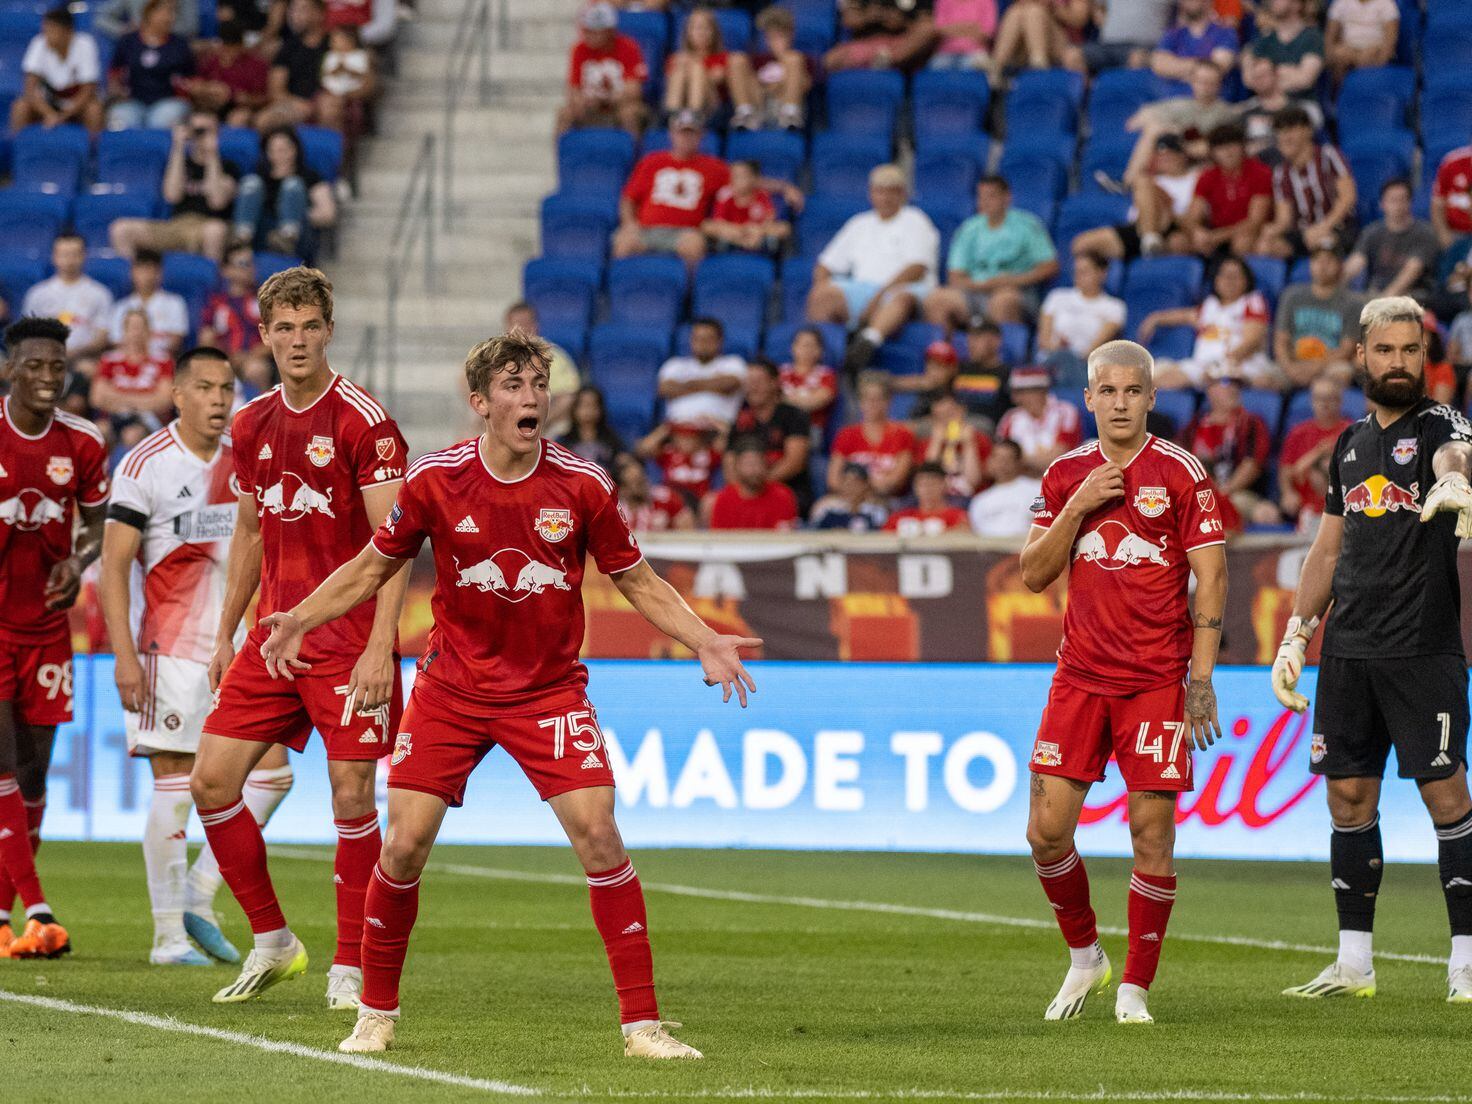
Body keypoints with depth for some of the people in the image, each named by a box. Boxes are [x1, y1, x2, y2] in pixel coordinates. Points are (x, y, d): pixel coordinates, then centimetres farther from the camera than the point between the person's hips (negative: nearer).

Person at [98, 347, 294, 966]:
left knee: (272, 772, -1)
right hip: (171, 649, -6)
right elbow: (114, 564, -10)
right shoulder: (146, 466, -8)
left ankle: (198, 897, 11)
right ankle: (169, 934, 2)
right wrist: (124, 654, -17)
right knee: (175, 787, -6)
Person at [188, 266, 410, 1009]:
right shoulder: (252, 425, 10)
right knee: (211, 782, 1)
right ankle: (272, 941, 15)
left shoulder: (363, 422, -10)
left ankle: (350, 967, 6)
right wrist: (225, 634, 18)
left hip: (350, 645, -6)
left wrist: (379, 646, -21)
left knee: (351, 796, -5)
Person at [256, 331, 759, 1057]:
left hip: (550, 689, 0)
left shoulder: (581, 485, -8)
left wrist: (704, 642, -9)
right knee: (404, 844, -5)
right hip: (452, 688, 1)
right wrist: (301, 619, -6)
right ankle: (376, 1015, 16)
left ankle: (642, 1024, -8)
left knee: (597, 834, -15)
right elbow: (374, 566, 6)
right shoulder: (436, 480, -8)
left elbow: (637, 581, 4)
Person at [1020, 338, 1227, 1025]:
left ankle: (1135, 987, 6)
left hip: (1158, 680, -3)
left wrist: (1201, 676, -9)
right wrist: (1076, 508, -9)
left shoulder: (1181, 473, -3)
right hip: (1080, 677, 3)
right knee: (1047, 828, -3)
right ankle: (1085, 957, 19)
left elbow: (1211, 577, -3)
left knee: (1152, 833, -5)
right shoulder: (1067, 476, 9)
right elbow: (1034, 575, 6)